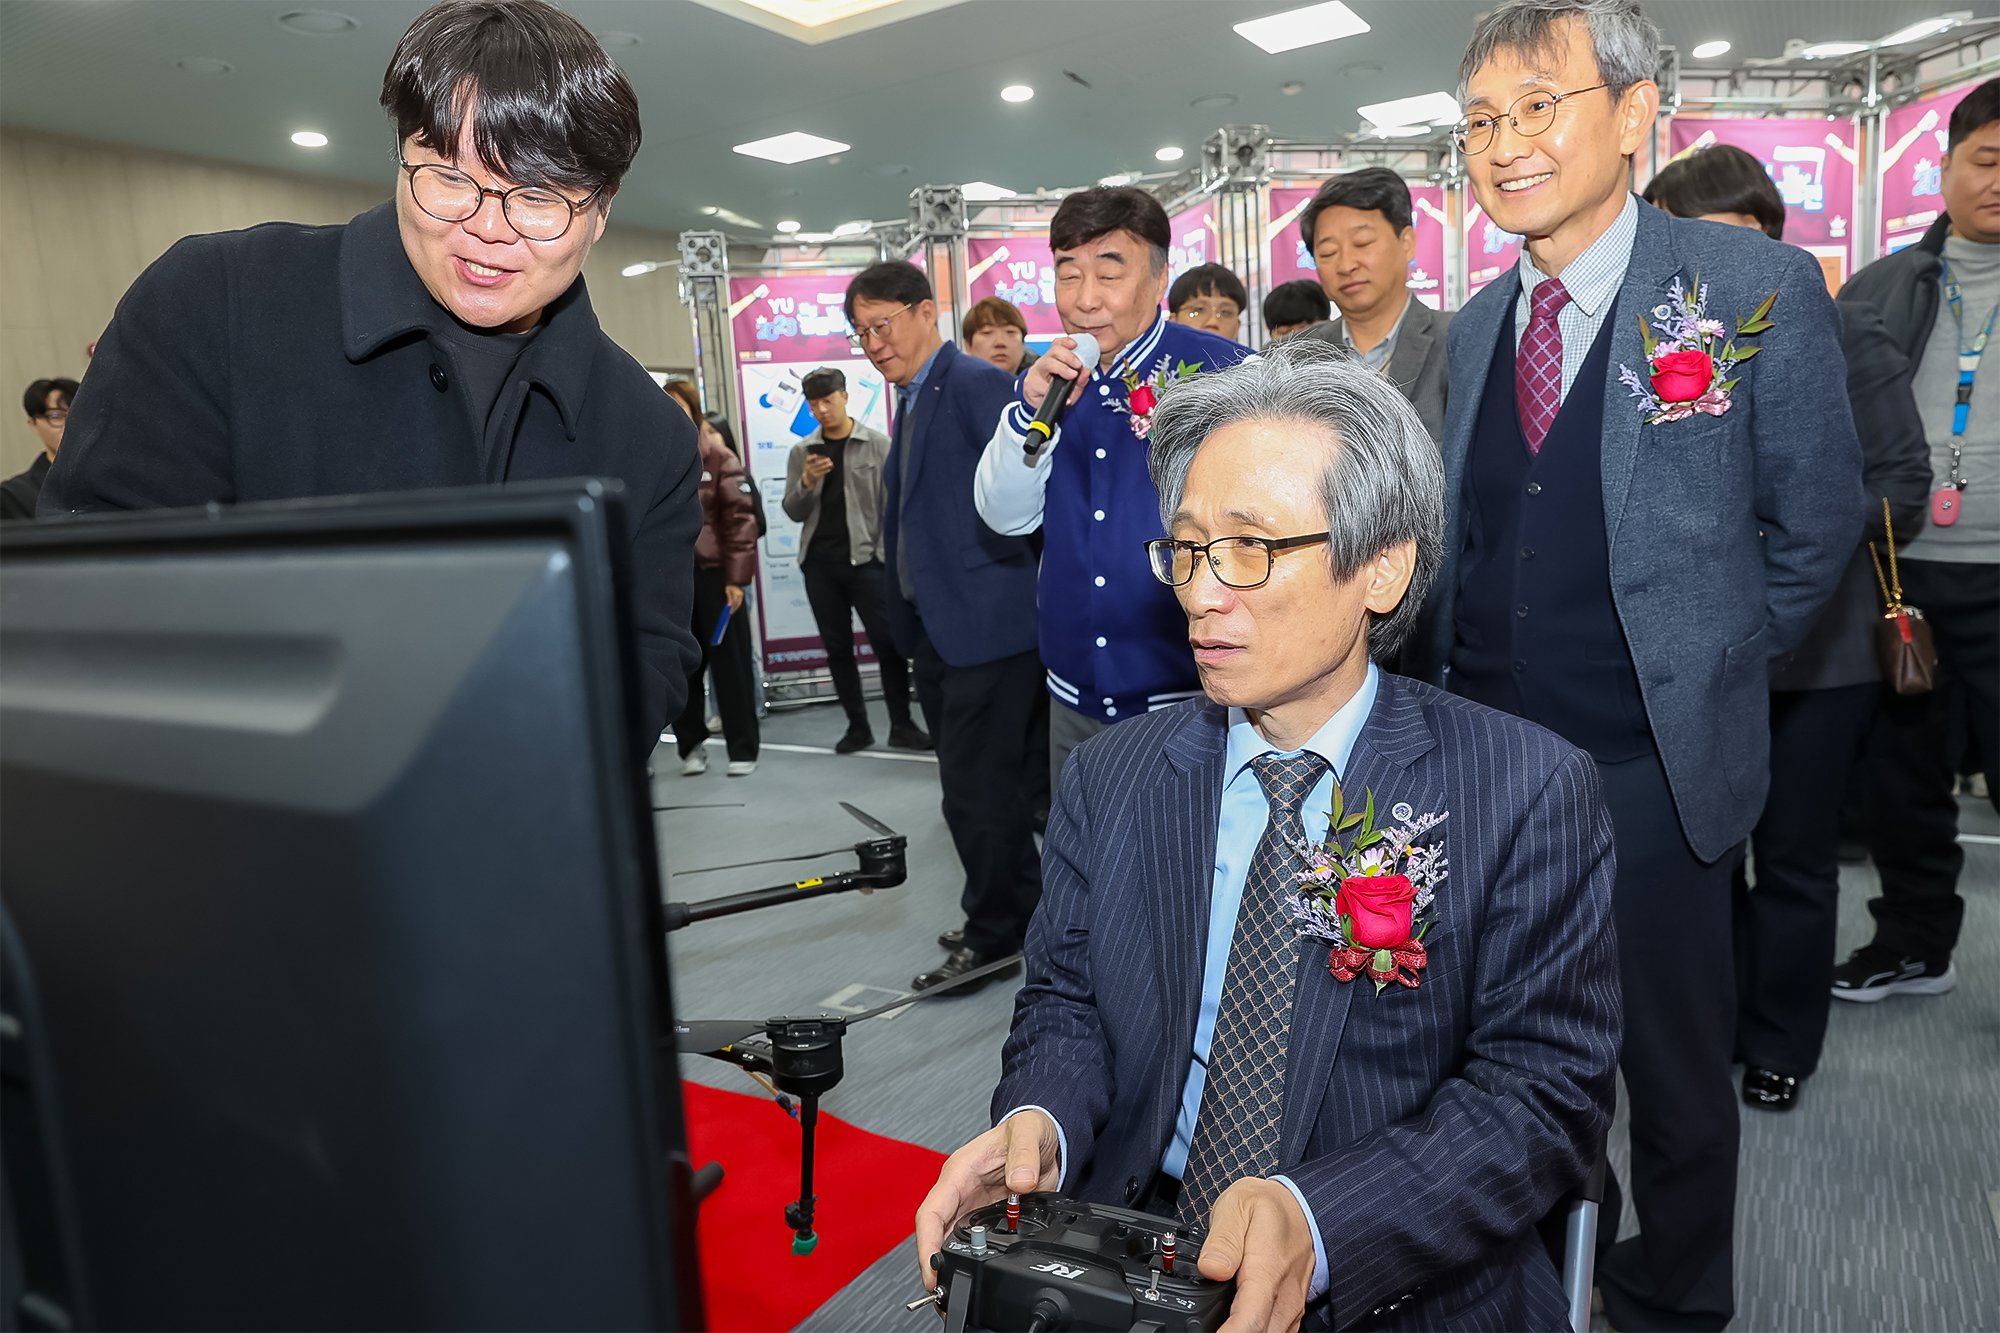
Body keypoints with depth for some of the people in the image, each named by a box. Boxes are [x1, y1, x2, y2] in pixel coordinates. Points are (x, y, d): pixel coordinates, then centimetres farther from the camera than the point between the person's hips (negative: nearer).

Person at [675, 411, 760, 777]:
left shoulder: (719, 459, 2)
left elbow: (741, 519, -2)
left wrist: (736, 578, -8)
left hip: (713, 573, -2)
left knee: (730, 661, 2)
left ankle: (743, 750, 11)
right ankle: (691, 745, 20)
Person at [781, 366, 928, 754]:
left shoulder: (876, 444, 0)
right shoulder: (802, 452, 9)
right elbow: (793, 512, 7)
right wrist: (806, 482, -11)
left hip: (865, 559, -3)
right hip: (819, 563, 4)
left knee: (888, 643, -5)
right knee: (837, 647, 8)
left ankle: (901, 725, 5)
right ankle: (858, 726, 18)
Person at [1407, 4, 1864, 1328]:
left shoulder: (1760, 288, -9)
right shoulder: (1475, 327, 6)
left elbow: (1815, 525, -2)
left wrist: (1705, 670, 3)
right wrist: (1447, 676, 6)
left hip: (1653, 770, -4)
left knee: (1675, 1075, 14)